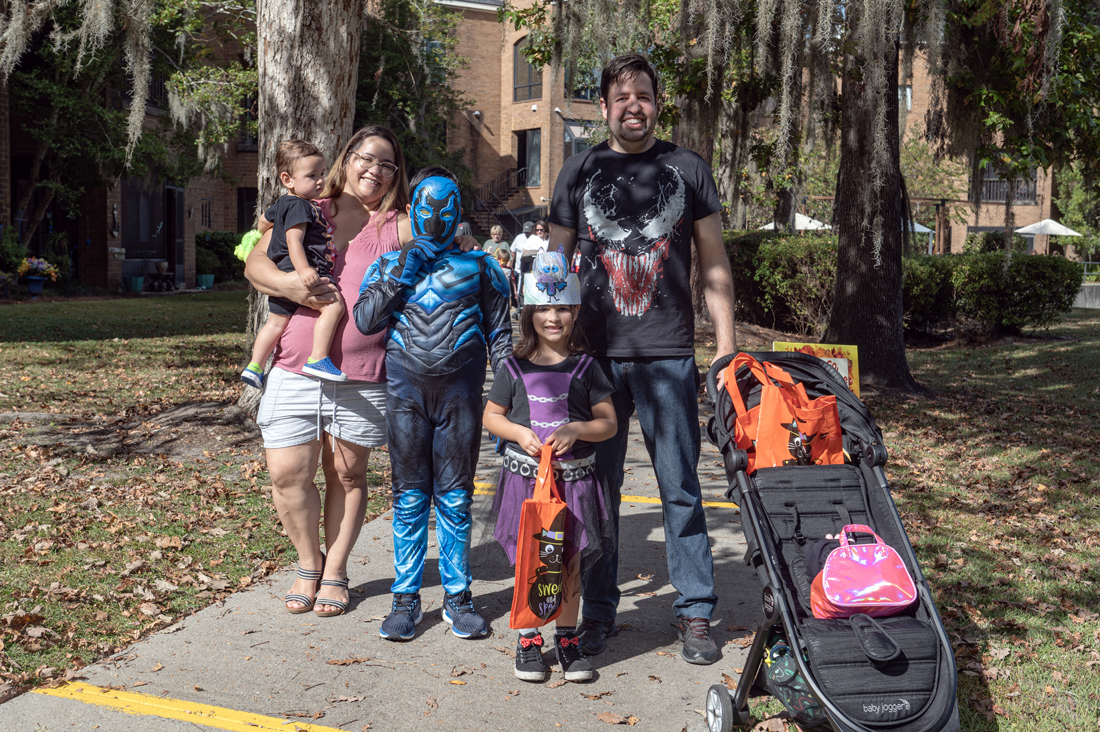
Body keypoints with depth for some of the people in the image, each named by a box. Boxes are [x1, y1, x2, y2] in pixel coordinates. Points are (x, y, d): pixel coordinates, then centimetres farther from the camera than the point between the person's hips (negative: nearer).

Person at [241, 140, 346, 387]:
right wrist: (304, 269, -34)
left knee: (276, 321, 17)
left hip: (282, 274, 11)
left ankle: (254, 367, 24)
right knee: (334, 304, -22)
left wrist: (263, 235, 62)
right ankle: (318, 359, -27)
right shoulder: (299, 206, -11)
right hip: (296, 271, -11)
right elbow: (293, 240, -23)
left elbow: (265, 219, 40)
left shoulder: (283, 203, 22)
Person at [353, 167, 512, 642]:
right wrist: (403, 271, -6)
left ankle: (457, 597, 14)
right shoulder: (391, 263, 12)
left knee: (455, 497, 3)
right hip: (406, 388, 0)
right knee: (409, 496, 3)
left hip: (461, 390, 0)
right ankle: (406, 598, 11)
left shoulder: (479, 266, 11)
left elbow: (500, 332, 11)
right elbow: (365, 320, 0)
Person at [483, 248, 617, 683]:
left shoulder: (584, 367, 1)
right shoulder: (515, 368, 2)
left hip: (574, 478, 0)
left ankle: (568, 640, 21)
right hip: (525, 477, 0)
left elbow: (608, 422, 2)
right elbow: (491, 416, 8)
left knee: (569, 563, 6)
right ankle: (528, 641, 18)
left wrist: (576, 430, -16)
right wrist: (520, 433, -10)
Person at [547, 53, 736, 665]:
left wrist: (727, 349, 2)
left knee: (682, 487, 1)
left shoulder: (688, 169, 9)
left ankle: (696, 614, 12)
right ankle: (598, 612, 18)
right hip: (595, 353, 1)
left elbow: (714, 266, 9)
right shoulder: (580, 172, 10)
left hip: (669, 355, -1)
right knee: (597, 486, 6)